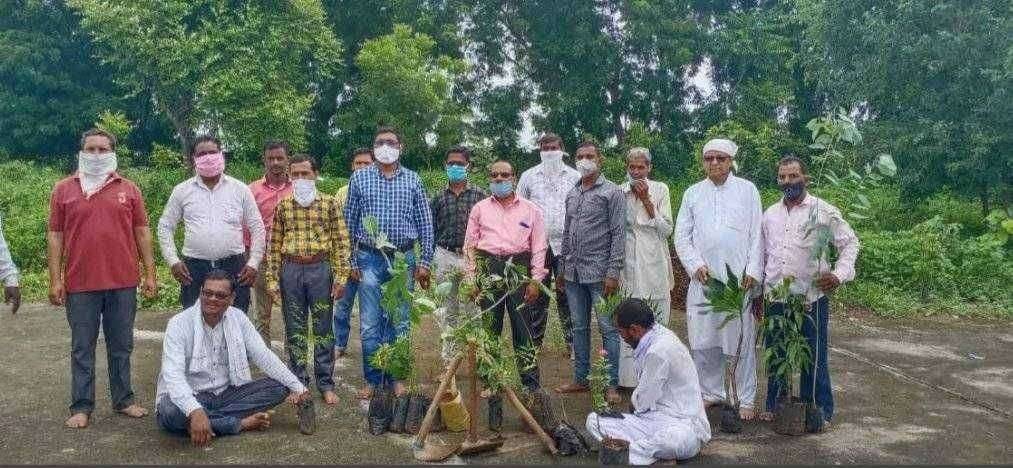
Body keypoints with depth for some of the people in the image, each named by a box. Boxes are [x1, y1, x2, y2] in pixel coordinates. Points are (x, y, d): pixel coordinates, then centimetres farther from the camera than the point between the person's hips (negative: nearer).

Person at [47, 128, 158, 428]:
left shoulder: (128, 189, 7)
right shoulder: (64, 189, 4)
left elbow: (142, 232, 8)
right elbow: (55, 236, 3)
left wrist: (150, 274, 3)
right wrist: (55, 280, -2)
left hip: (123, 282, 1)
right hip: (81, 284, -1)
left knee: (121, 346, 10)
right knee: (82, 348, 7)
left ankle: (124, 400, 21)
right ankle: (81, 407, 15)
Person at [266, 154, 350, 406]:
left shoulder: (329, 203, 1)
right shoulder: (282, 206, 6)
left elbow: (341, 242, -1)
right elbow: (275, 245, 7)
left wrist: (340, 277, -8)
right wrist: (272, 279, 2)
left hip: (321, 269, -2)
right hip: (291, 270, 2)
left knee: (323, 328, 5)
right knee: (294, 329, 8)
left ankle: (326, 383, 13)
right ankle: (298, 382, 19)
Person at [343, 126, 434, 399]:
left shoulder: (412, 180, 6)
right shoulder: (359, 178, 4)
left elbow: (425, 223, 6)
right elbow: (349, 222, 6)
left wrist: (425, 261, 0)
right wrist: (351, 261, 1)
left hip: (404, 258, 1)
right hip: (369, 258, 0)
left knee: (399, 323, 7)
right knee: (370, 325, 1)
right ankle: (372, 379, 13)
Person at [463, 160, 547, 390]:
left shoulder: (530, 209, 9)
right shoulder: (479, 209, 14)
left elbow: (539, 246, 5)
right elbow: (470, 245, 12)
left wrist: (535, 280, -3)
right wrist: (471, 280, 5)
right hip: (488, 268, 2)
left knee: (523, 327, -2)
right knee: (489, 327, 5)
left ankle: (531, 384, 4)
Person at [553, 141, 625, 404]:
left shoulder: (612, 192, -4)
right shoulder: (571, 194, 14)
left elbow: (618, 234, -9)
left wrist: (613, 272, -15)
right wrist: (562, 266, 15)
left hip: (599, 273, -6)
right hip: (573, 273, 6)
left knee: (608, 328, -1)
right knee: (579, 328, 12)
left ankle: (612, 384, 6)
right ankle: (580, 379, 22)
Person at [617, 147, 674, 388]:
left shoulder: (660, 190, 3)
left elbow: (667, 229, -4)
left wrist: (646, 200, -9)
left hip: (654, 266, 0)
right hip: (627, 266, 1)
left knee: (657, 323, 2)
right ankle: (629, 376, 8)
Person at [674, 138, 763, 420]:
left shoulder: (747, 190, 5)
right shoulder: (693, 193, 10)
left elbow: (756, 235, 2)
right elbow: (682, 235, 8)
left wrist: (752, 272, -6)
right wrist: (696, 265, -6)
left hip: (739, 279, -2)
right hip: (703, 279, 2)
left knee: (742, 342, -1)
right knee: (703, 342, 6)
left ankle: (746, 400, 9)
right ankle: (711, 393, 21)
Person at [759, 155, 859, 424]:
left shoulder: (824, 212, -2)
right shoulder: (770, 215, 12)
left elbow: (850, 243, 2)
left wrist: (839, 274, -13)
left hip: (811, 298, -4)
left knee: (814, 356, 2)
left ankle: (819, 411, 15)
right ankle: (775, 406, 24)